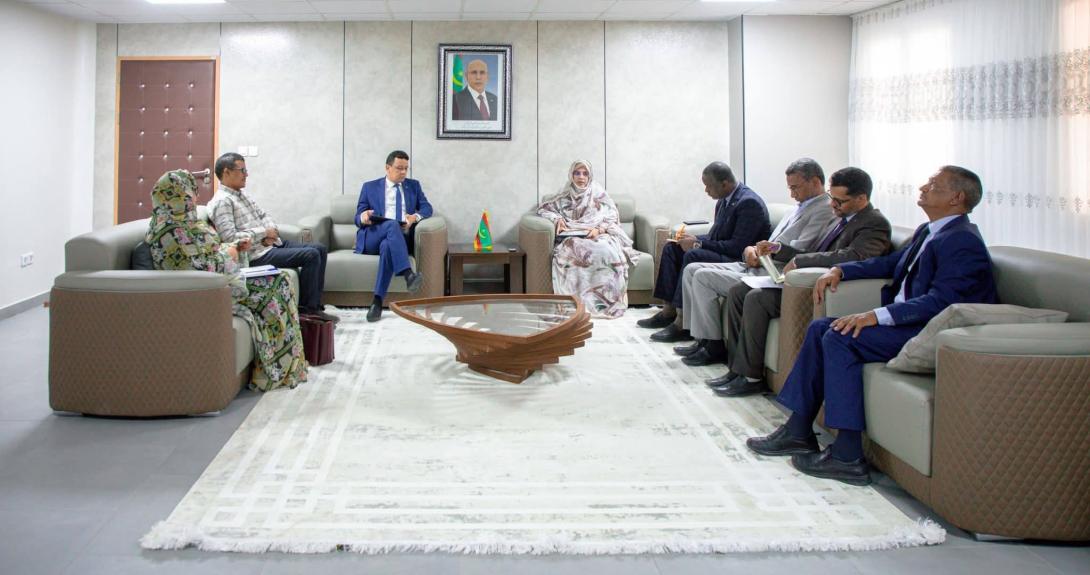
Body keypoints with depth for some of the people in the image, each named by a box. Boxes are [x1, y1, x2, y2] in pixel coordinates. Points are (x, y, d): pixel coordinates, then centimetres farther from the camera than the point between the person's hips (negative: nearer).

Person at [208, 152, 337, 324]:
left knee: (320, 249, 5)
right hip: (257, 255, -10)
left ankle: (314, 306, 5)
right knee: (311, 255, -20)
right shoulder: (222, 201, -14)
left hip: (272, 243, 10)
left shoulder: (242, 195, 17)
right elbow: (230, 237, -24)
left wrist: (271, 230, -2)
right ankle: (306, 308, -7)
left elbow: (263, 215, 22)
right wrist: (263, 232, -15)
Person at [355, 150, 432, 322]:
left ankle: (377, 301, -42)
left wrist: (415, 216, -13)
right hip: (372, 237, -1)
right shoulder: (370, 187, 17)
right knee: (392, 225, -36)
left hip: (401, 238, 1)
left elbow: (427, 208, 10)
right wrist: (363, 217, -14)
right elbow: (358, 218, 12)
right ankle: (408, 275, -54)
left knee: (387, 246, -37)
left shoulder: (414, 185, 22)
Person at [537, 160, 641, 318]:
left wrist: (599, 229, -14)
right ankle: (581, 302, -41)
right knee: (574, 250, -38)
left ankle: (606, 302, -35)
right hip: (573, 238, 0)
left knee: (607, 253, -37)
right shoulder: (565, 195, 18)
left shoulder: (599, 194, 14)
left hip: (599, 236, 0)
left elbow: (612, 218, 7)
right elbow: (543, 209, 18)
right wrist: (558, 219, -2)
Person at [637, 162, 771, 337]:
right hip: (722, 253, 10)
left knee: (693, 255, -30)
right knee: (671, 248, 3)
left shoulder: (749, 203, -20)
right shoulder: (724, 199, 8)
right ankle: (668, 310, -3)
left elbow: (738, 247, -25)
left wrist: (698, 244, -21)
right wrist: (695, 239, -4)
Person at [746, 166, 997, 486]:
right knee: (820, 328, 1)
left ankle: (848, 456, -23)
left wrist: (877, 315, -31)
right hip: (903, 320, 10)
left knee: (840, 337, -24)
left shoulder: (962, 241, -15)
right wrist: (839, 270, 10)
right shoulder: (928, 232, 17)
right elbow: (889, 263, 26)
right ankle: (799, 431, 3)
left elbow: (940, 301, -25)